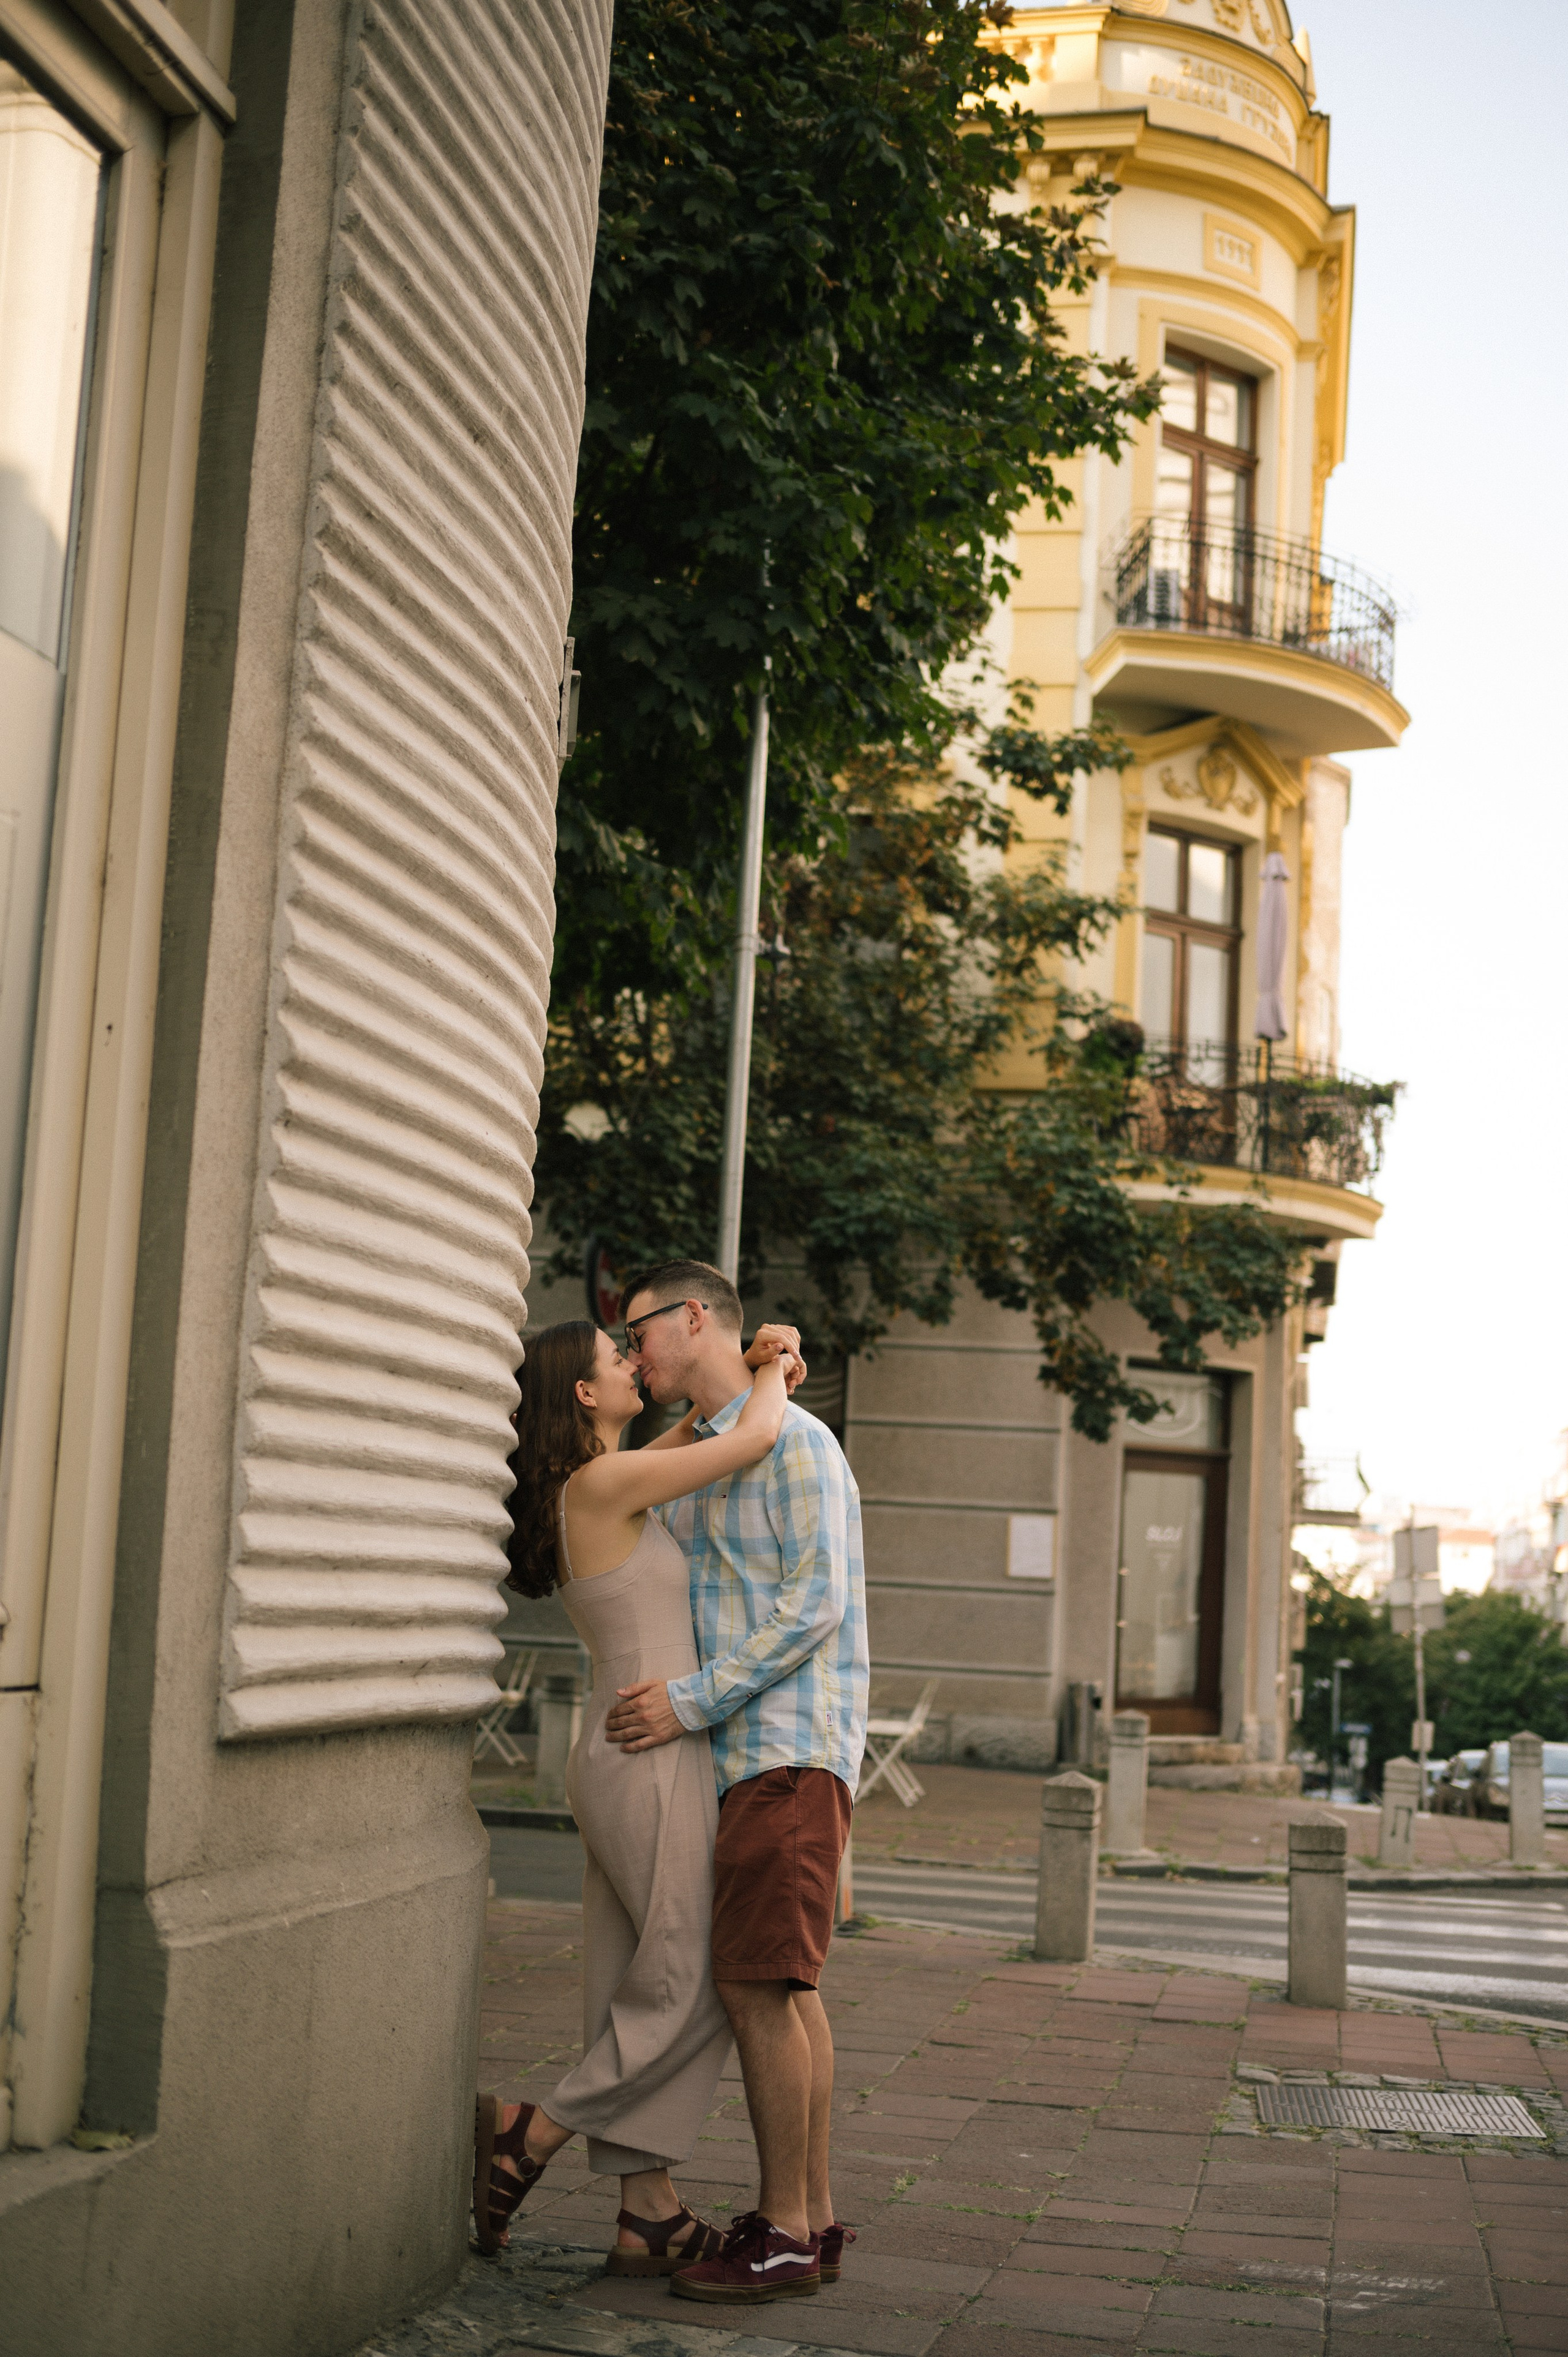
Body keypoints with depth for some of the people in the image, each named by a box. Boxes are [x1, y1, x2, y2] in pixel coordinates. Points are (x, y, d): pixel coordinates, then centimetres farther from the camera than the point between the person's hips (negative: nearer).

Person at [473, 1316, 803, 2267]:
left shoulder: (594, 1488, 12)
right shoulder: (601, 1484, -15)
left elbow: (696, 1432, 30)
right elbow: (754, 1440, -16)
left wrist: (752, 1369, 14)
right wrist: (772, 1374, 4)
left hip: (627, 1756, 9)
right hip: (653, 1759, -9)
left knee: (646, 1993, 10)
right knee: (697, 1989, 0)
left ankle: (651, 2217, 14)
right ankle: (531, 2135, 4)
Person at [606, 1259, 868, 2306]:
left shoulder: (793, 1443, -9)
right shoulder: (693, 1465, 19)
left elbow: (815, 1604, -17)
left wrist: (692, 1701, -18)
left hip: (790, 1752, -9)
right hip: (758, 1755, 9)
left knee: (759, 1986, -10)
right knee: (785, 1987, 11)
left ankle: (784, 2238, -4)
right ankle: (813, 2218, 17)